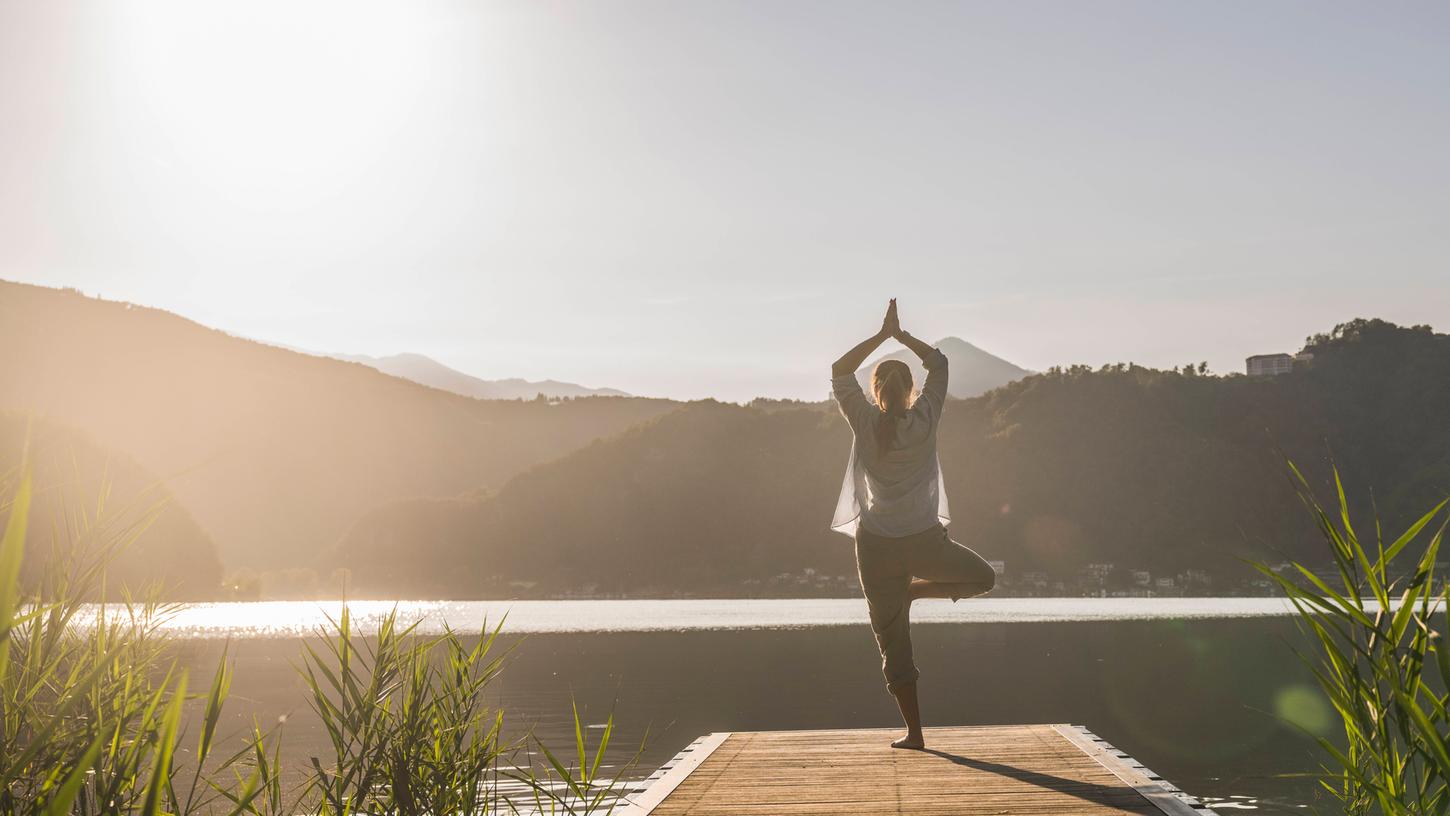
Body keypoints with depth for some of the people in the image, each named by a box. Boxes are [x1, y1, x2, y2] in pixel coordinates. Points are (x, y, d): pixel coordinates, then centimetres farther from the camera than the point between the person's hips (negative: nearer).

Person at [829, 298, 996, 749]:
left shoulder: (865, 422, -4)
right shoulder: (924, 420, -4)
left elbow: (839, 371, 9)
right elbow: (938, 363, 10)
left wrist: (882, 335, 7)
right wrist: (902, 336, 13)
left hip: (877, 547, 1)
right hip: (926, 542, -1)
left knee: (894, 643, 8)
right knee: (983, 578, 27)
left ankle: (914, 731, 8)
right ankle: (918, 590, 6)